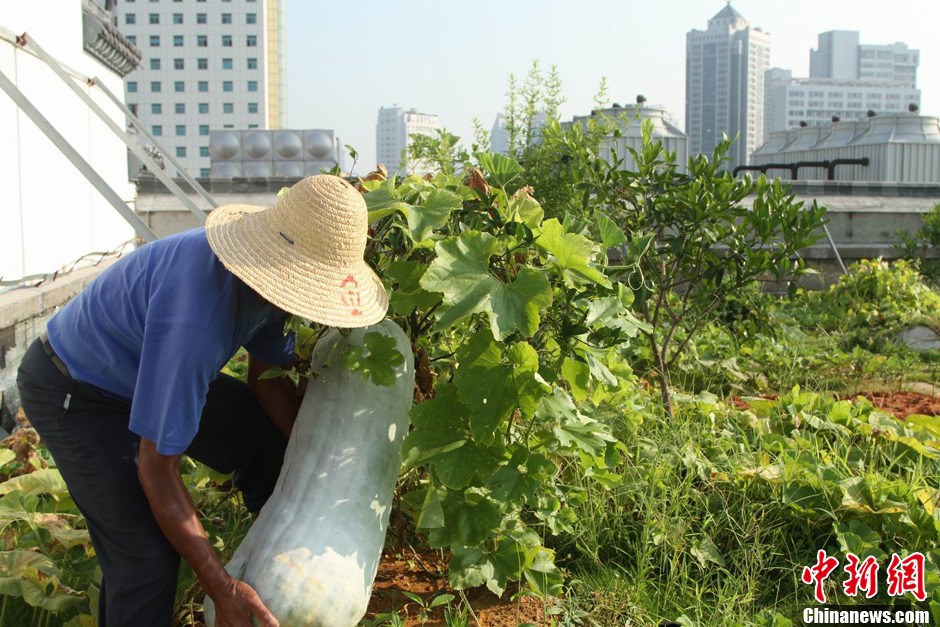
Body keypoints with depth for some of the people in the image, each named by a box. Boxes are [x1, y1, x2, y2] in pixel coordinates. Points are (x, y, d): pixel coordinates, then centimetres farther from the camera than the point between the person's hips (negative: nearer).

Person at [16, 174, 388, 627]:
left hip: (151, 370, 8)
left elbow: (267, 378, 0)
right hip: (73, 394, -8)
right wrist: (220, 587, -32)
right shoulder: (196, 319, -43)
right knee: (145, 553, -20)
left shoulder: (269, 278, -16)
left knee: (275, 442, 5)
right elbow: (156, 468, -35)